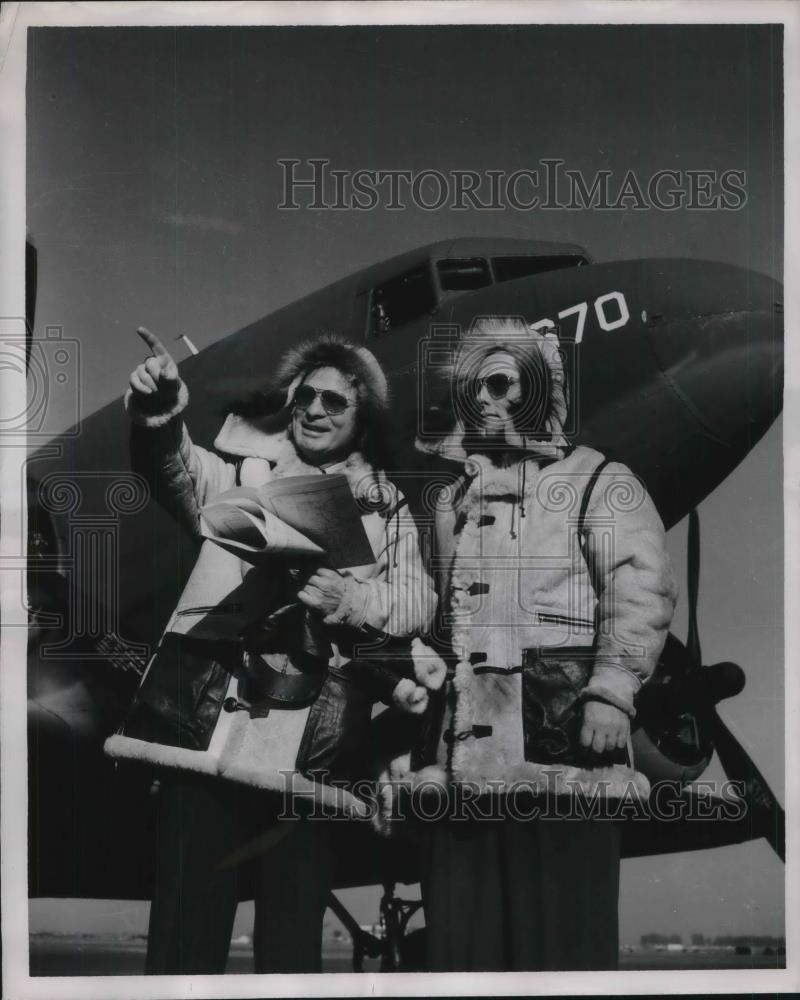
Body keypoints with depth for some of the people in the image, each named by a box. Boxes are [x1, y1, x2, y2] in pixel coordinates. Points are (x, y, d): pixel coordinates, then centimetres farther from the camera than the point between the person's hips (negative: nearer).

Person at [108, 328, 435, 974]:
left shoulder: (385, 507, 17)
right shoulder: (246, 472, 11)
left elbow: (419, 602, 4)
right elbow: (181, 473, -10)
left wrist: (352, 599, -15)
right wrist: (159, 424, -32)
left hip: (310, 738, 2)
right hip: (211, 715, -1)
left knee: (294, 926, 4)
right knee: (189, 912, -6)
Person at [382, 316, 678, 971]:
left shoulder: (596, 482, 6)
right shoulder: (449, 494, 23)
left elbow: (643, 589, -6)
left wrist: (613, 690, -17)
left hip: (560, 736, -5)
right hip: (459, 746, 5)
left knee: (559, 918, -5)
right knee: (461, 925, 5)